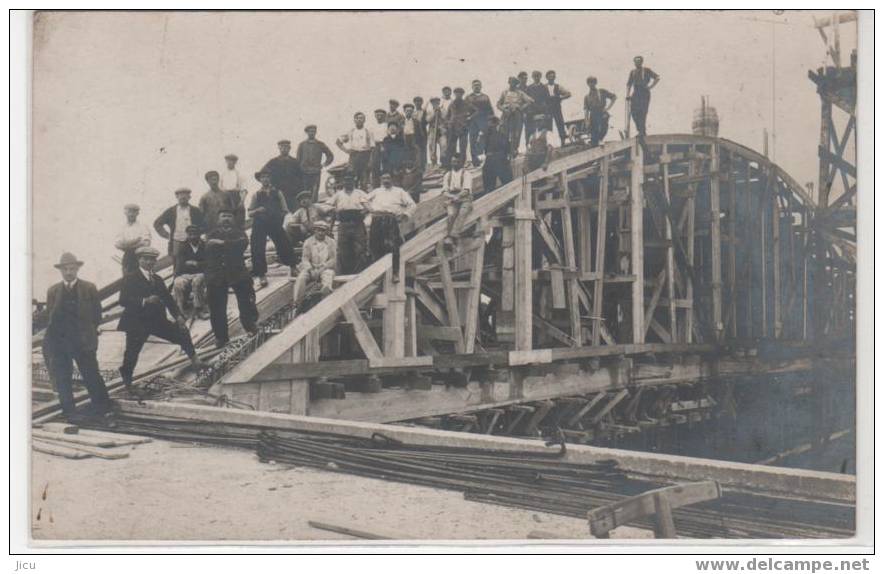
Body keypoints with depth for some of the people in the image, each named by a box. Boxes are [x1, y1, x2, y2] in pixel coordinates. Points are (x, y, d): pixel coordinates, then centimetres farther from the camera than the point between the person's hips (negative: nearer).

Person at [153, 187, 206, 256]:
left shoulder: (195, 211, 8)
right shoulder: (171, 211, 8)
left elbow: (204, 225, 13)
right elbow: (157, 223, 14)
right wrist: (166, 235, 6)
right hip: (176, 243, 0)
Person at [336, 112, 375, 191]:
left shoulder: (368, 132, 5)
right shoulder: (350, 132, 10)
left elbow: (372, 149, 0)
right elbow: (338, 141, 17)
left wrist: (370, 161, -10)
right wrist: (345, 150, 4)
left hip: (365, 155, -1)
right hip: (354, 156, 2)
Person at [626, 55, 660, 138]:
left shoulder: (647, 71, 4)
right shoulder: (632, 72, 17)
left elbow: (657, 78, -1)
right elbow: (629, 84, 18)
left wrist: (650, 86, -8)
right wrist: (628, 95, 7)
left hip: (644, 93, -5)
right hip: (635, 94, 5)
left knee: (643, 113, -10)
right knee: (633, 112, -3)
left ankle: (643, 131, -8)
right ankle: (640, 130, 10)